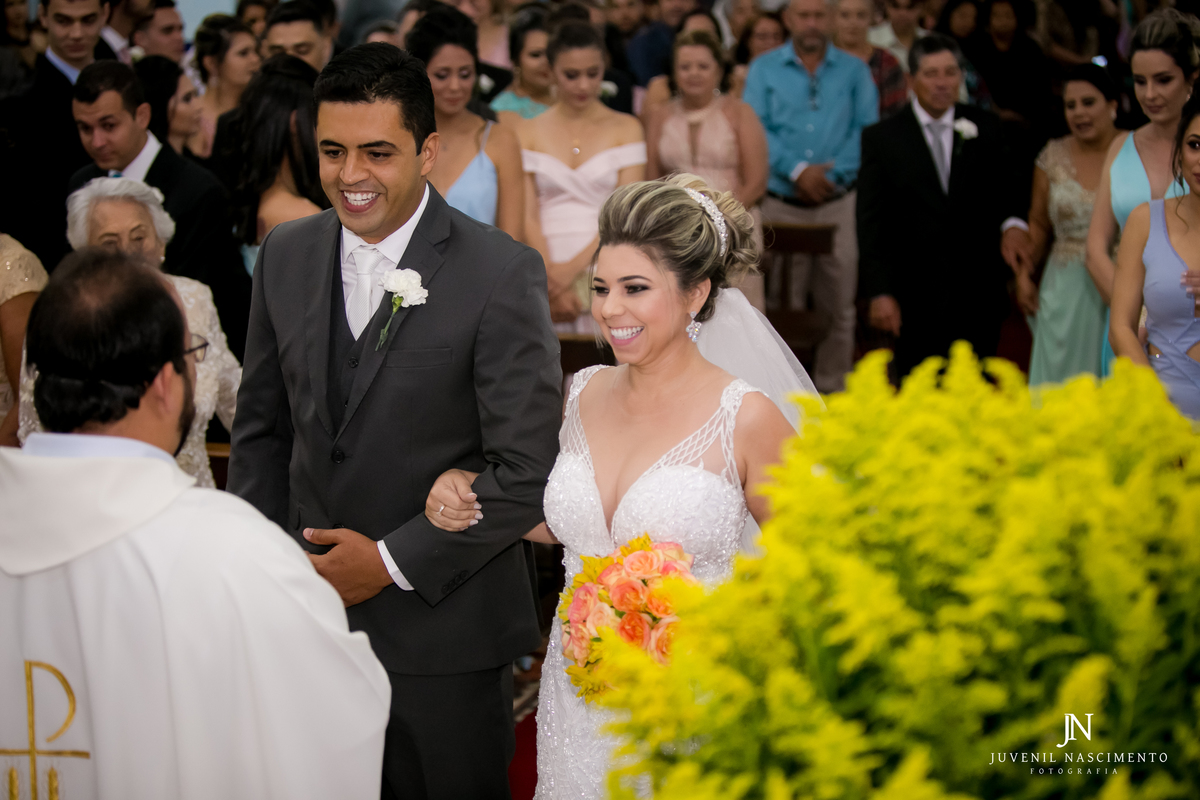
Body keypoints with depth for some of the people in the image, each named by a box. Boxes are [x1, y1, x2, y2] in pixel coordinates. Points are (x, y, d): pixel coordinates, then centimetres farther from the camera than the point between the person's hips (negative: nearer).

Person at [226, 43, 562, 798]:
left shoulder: (503, 274, -15)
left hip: (442, 633, -4)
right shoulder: (286, 254, 2)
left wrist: (393, 561, -14)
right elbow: (263, 427, 12)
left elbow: (527, 472, -16)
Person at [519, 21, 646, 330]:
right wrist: (550, 280, -11)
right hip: (544, 271, 0)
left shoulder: (626, 128, 9)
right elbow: (528, 217, 3)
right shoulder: (528, 131, 10)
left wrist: (573, 267, -11)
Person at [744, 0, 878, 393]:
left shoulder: (854, 70, 8)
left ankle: (831, 389, 11)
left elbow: (866, 130, -1)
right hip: (781, 205, 0)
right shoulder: (764, 69, 6)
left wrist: (831, 174, -13)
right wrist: (797, 170, -15)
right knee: (781, 305, 3)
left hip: (838, 203, 1)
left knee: (838, 307, 2)